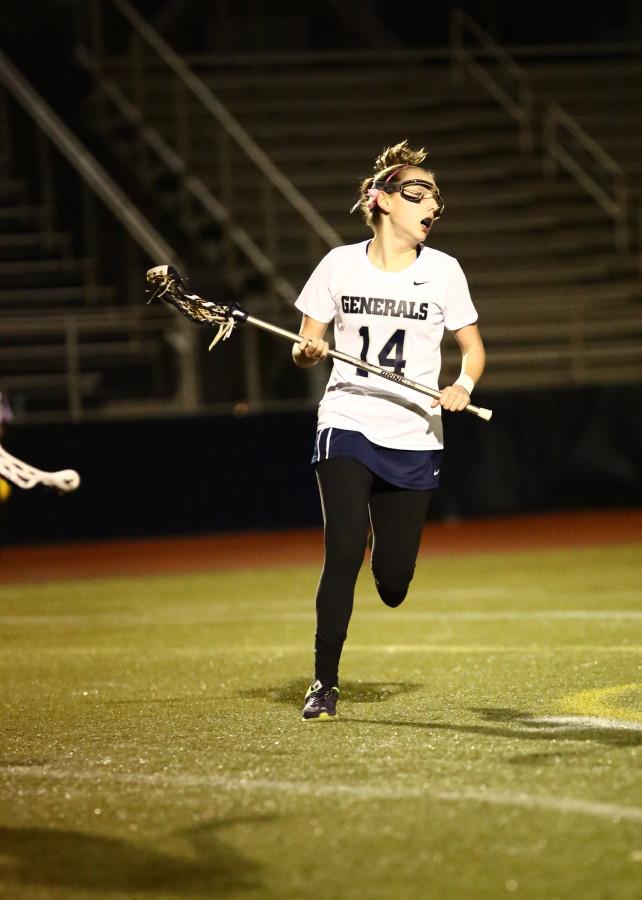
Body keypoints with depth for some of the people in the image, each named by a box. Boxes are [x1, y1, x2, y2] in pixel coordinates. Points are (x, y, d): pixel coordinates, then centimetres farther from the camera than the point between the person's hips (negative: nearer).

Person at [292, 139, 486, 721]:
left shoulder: (442, 270, 2)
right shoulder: (340, 264, 1)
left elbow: (473, 347, 9)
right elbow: (306, 345, 9)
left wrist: (464, 383, -12)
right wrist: (309, 351, -15)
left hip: (414, 439, 1)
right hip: (347, 425, -1)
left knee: (393, 581, -1)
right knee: (345, 547, -19)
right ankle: (325, 684, -9)